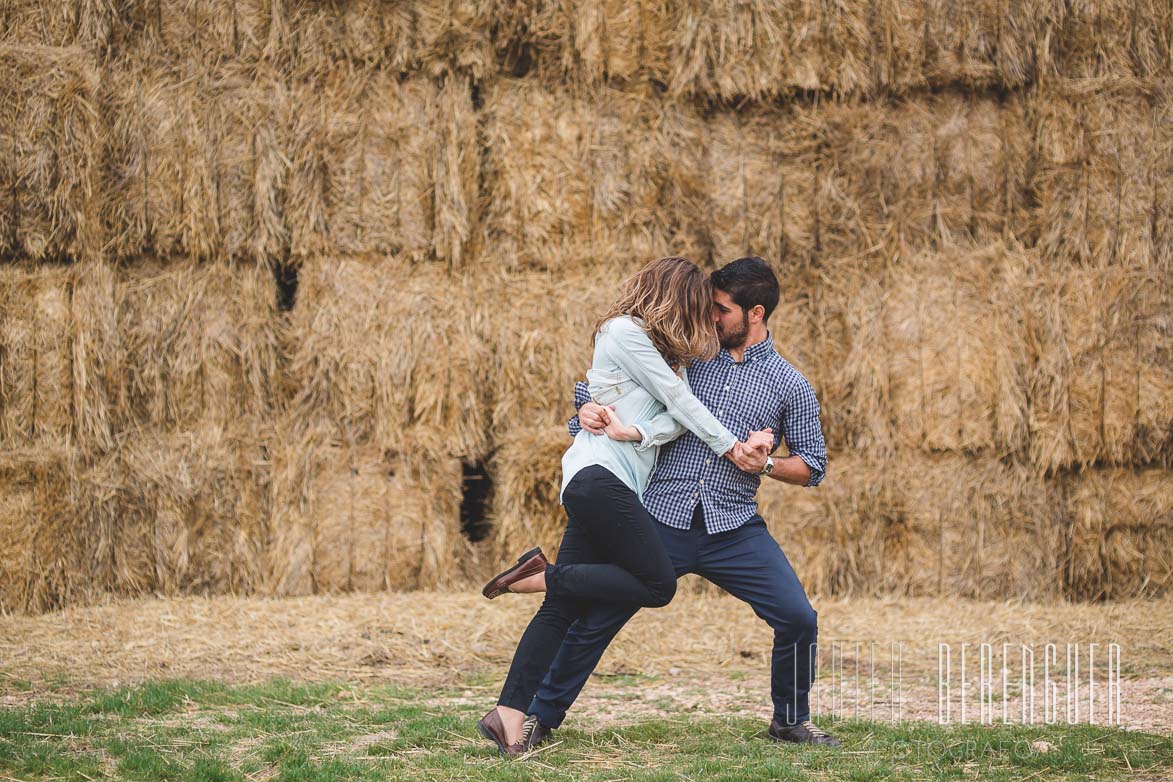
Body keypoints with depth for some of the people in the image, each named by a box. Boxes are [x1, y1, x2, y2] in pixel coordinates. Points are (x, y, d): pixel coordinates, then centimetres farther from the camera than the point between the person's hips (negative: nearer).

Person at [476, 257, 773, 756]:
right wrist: (730, 445, -1)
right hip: (601, 476, -9)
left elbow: (677, 416, 5)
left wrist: (636, 431, -16)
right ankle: (544, 576, -6)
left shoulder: (663, 353, 22)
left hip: (599, 486, 9)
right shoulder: (624, 331, -4)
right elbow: (678, 399, -7)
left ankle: (509, 716, -4)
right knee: (657, 587, -9)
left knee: (566, 605, 1)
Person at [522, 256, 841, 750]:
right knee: (594, 620, -1)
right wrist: (588, 407, -5)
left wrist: (766, 465, -8)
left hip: (734, 529, -1)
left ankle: (790, 721, 12)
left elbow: (813, 465, 11)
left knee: (798, 619, -12)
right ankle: (540, 718, 15)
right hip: (662, 519, 1)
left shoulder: (790, 386, 7)